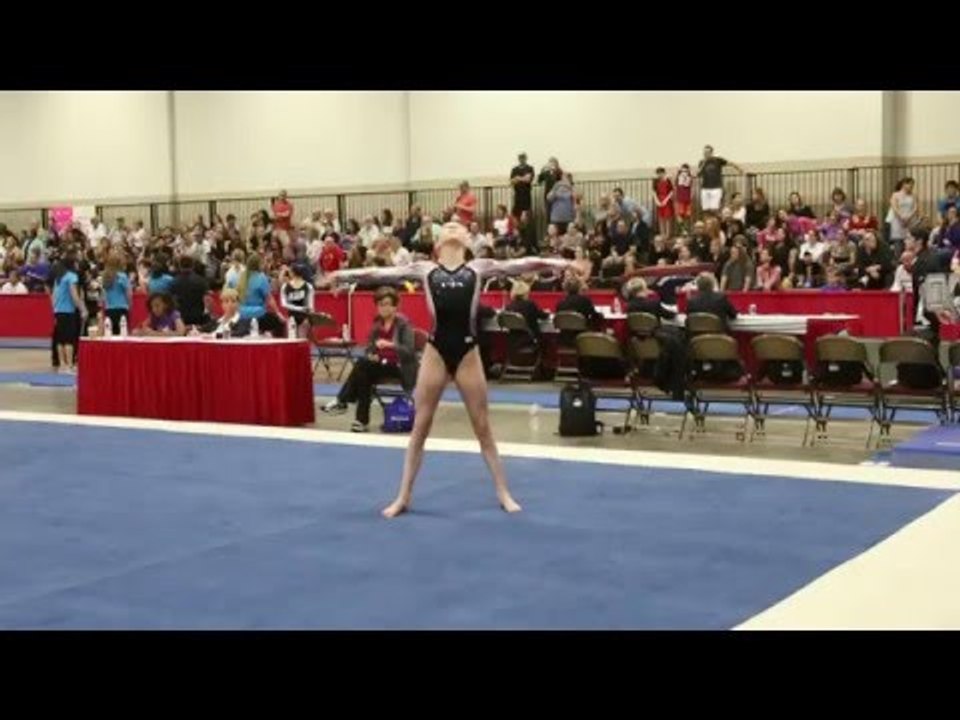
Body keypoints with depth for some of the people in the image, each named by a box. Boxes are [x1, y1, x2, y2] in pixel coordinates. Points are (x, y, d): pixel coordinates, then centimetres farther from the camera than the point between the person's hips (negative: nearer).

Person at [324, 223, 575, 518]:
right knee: (420, 427, 6)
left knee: (483, 427, 7)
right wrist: (347, 274, 4)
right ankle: (403, 496, 16)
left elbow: (519, 265, 3)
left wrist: (553, 263, -7)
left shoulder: (478, 268, 9)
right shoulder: (425, 269, 9)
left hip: (467, 352, 0)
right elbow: (382, 272, 8)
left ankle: (504, 494, 18)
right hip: (436, 351, 0)